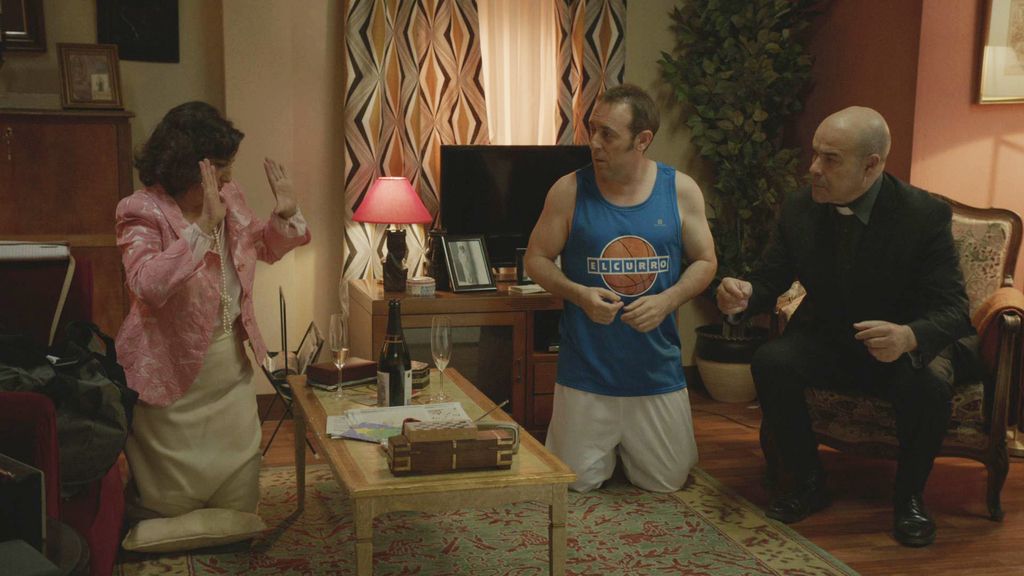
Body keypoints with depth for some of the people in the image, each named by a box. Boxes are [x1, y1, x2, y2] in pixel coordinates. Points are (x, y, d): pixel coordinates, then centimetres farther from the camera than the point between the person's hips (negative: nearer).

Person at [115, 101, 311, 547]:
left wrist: (285, 215, -5)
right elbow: (147, 284, -38)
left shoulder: (230, 197, -1)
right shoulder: (142, 212, -21)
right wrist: (203, 226, -41)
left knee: (239, 465, 17)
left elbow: (264, 248, 16)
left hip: (230, 357, 6)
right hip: (173, 368, -6)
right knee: (173, 492, 11)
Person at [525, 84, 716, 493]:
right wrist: (577, 293, -18)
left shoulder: (681, 190, -3)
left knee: (668, 483, 12)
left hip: (658, 371, 1)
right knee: (574, 485, 6)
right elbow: (535, 258, 1)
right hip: (586, 372, -1)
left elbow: (705, 261, 4)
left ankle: (628, 450, 43)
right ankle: (605, 453, 39)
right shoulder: (569, 191, -6)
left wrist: (667, 300, -15)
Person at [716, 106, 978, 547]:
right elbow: (769, 280, 0)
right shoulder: (798, 210, -8)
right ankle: (808, 483, -4)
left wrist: (910, 336, -45)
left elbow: (952, 308, -20)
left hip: (908, 343, -3)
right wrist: (744, 294, -27)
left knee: (930, 383, -35)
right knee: (770, 361, -26)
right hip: (827, 340, 3)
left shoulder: (926, 214, -18)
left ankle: (909, 497, -5)